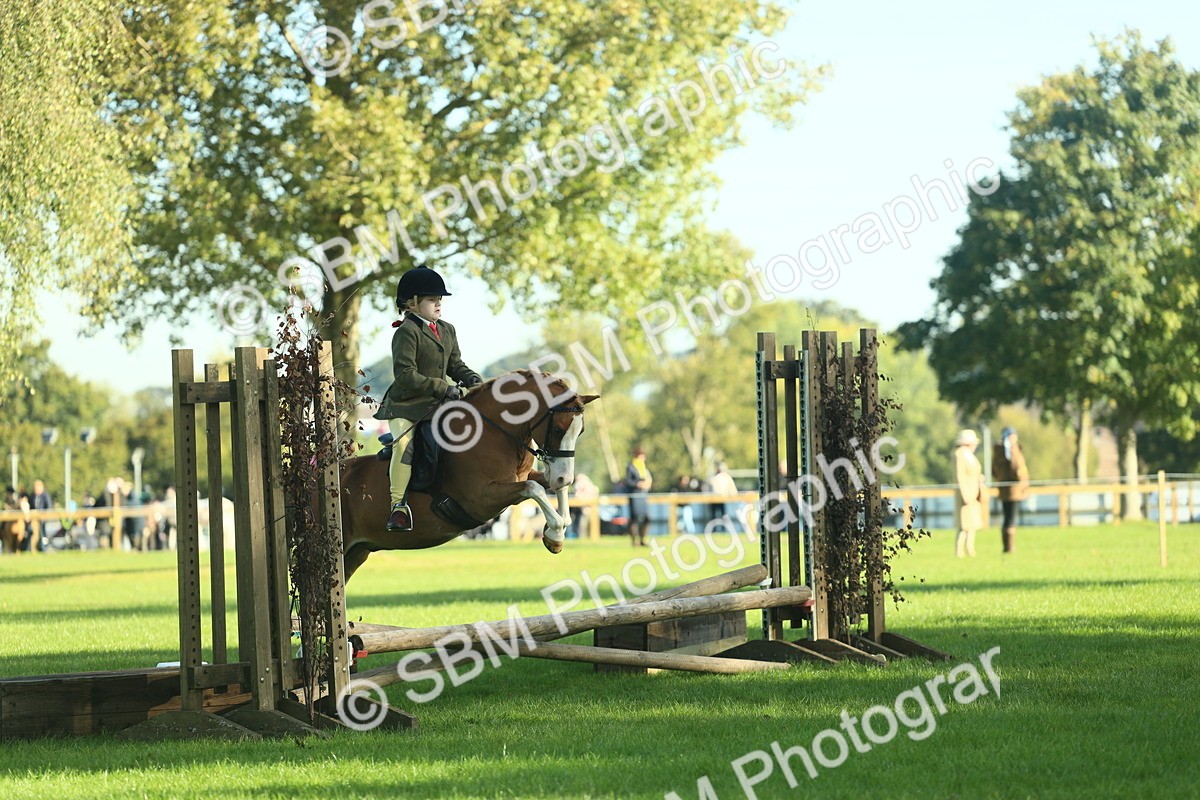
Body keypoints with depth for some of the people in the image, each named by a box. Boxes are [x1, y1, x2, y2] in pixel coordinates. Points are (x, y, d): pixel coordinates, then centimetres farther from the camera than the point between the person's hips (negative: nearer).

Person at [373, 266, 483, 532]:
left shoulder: (447, 330, 13)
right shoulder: (407, 332, -12)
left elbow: (455, 365, 19)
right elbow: (405, 375, -20)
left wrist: (474, 380, -2)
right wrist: (442, 388, -21)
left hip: (439, 403, 7)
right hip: (405, 403, -7)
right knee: (403, 443, -28)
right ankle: (399, 505, -24)